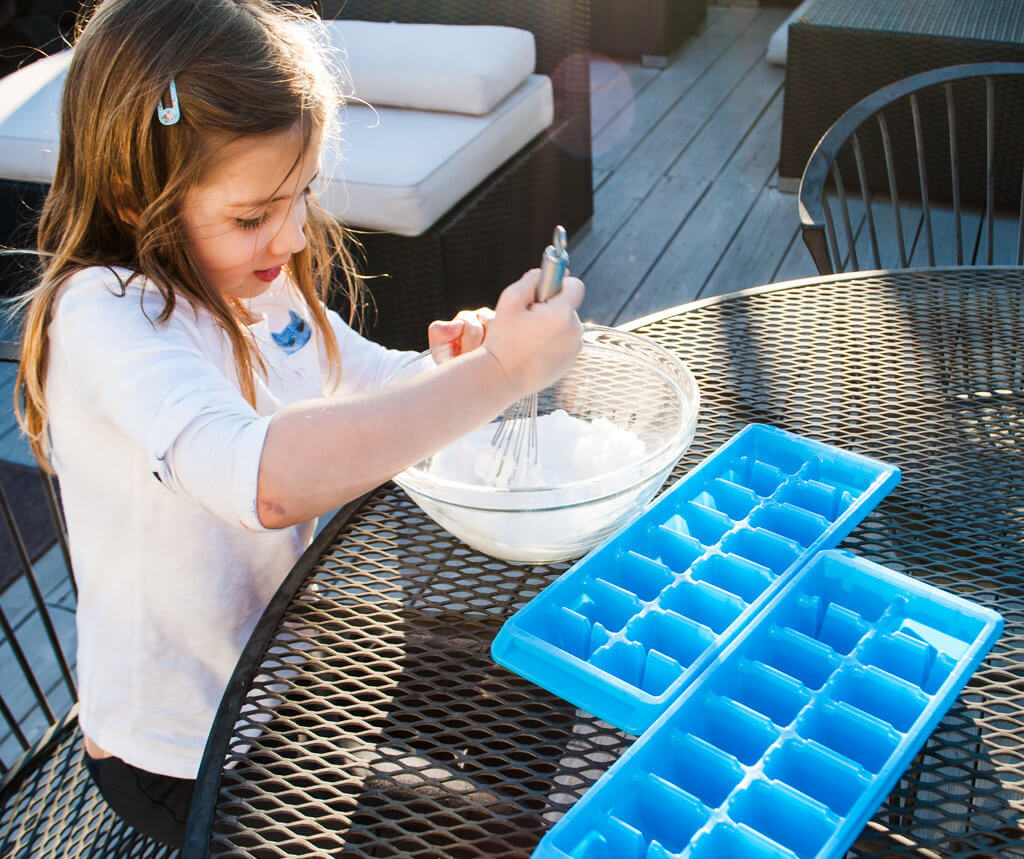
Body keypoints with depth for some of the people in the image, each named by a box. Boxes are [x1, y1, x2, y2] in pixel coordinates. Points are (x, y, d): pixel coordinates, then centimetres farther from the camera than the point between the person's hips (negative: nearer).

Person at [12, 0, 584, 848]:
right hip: (180, 760, -7)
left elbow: (368, 381, 12)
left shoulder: (257, 280, -4)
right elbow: (270, 481, -48)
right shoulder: (103, 315, -30)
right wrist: (495, 373, -43)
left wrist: (451, 361, -11)